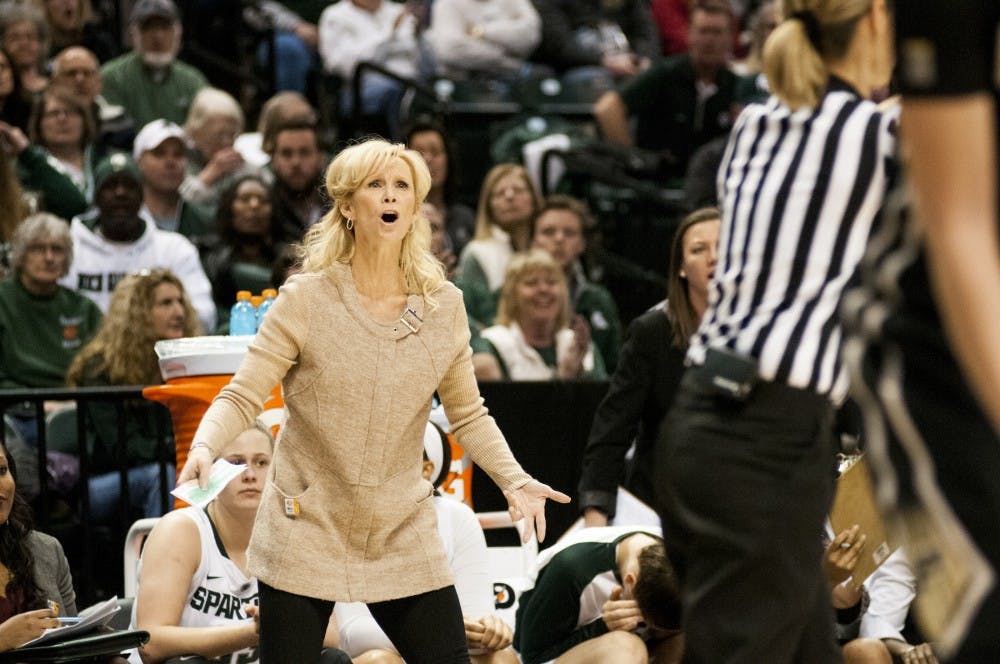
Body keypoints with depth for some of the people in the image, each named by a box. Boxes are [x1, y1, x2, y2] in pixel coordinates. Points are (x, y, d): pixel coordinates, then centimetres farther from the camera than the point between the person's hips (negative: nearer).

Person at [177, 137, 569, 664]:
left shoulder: (444, 306, 1)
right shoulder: (306, 299, -7)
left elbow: (467, 414, 10)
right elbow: (241, 397, -9)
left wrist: (515, 480, -5)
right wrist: (204, 448, -29)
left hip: (401, 537, 3)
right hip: (307, 534, -3)